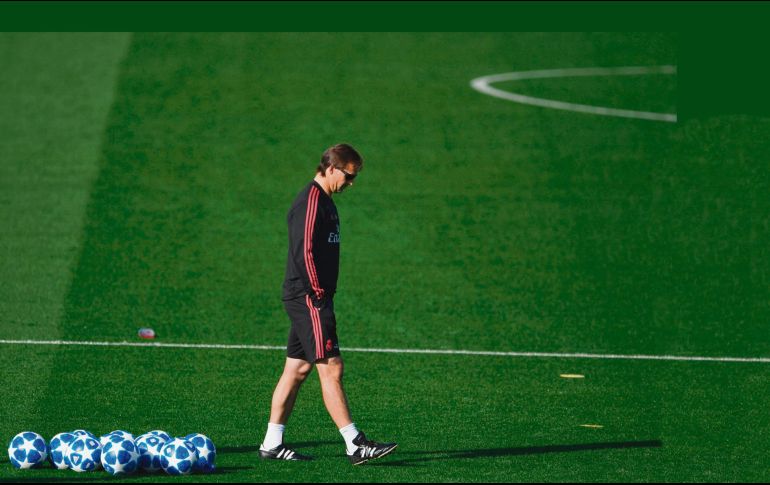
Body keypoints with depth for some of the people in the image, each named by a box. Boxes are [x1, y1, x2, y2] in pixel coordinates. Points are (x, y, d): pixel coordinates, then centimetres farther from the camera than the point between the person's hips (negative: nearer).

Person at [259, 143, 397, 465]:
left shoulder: (323, 201, 18)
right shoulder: (311, 201, -14)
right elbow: (305, 252, -20)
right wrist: (318, 293, -19)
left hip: (309, 300, 10)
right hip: (309, 298, -10)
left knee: (297, 370, 11)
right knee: (331, 368, -10)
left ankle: (272, 444, 14)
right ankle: (355, 446, -11)